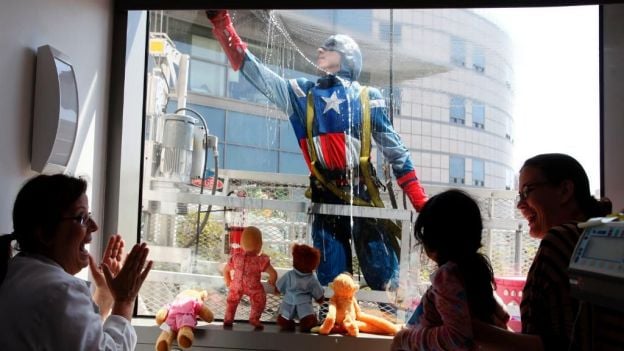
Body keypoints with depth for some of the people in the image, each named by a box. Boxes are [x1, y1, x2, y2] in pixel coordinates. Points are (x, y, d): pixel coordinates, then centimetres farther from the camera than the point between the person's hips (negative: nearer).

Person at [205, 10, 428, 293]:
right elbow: (258, 74, 4)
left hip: (363, 195, -1)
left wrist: (420, 201, 4)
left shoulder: (368, 98, 8)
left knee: (385, 280, -2)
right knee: (330, 283, 6)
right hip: (325, 198, 2)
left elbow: (394, 150, 9)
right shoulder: (303, 94, 13)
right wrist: (221, 20, -3)